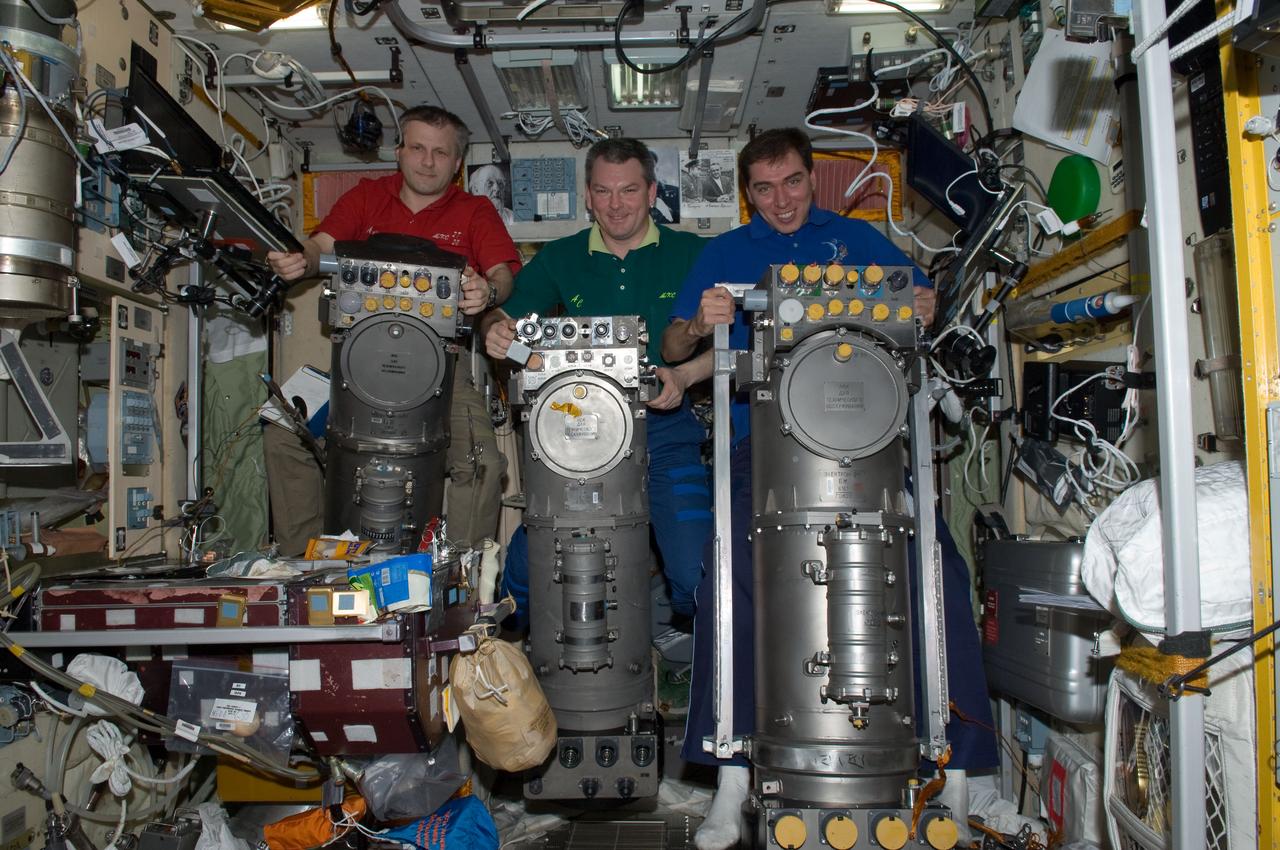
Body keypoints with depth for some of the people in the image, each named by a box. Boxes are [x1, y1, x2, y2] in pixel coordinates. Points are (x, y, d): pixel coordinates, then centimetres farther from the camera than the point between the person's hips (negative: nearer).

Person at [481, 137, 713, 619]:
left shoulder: (693, 255, 4)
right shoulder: (559, 259, 12)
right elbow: (506, 319, 7)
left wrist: (683, 376, -20)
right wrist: (495, 331, -17)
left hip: (665, 430, -2)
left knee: (696, 574, -14)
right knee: (525, 568, -8)